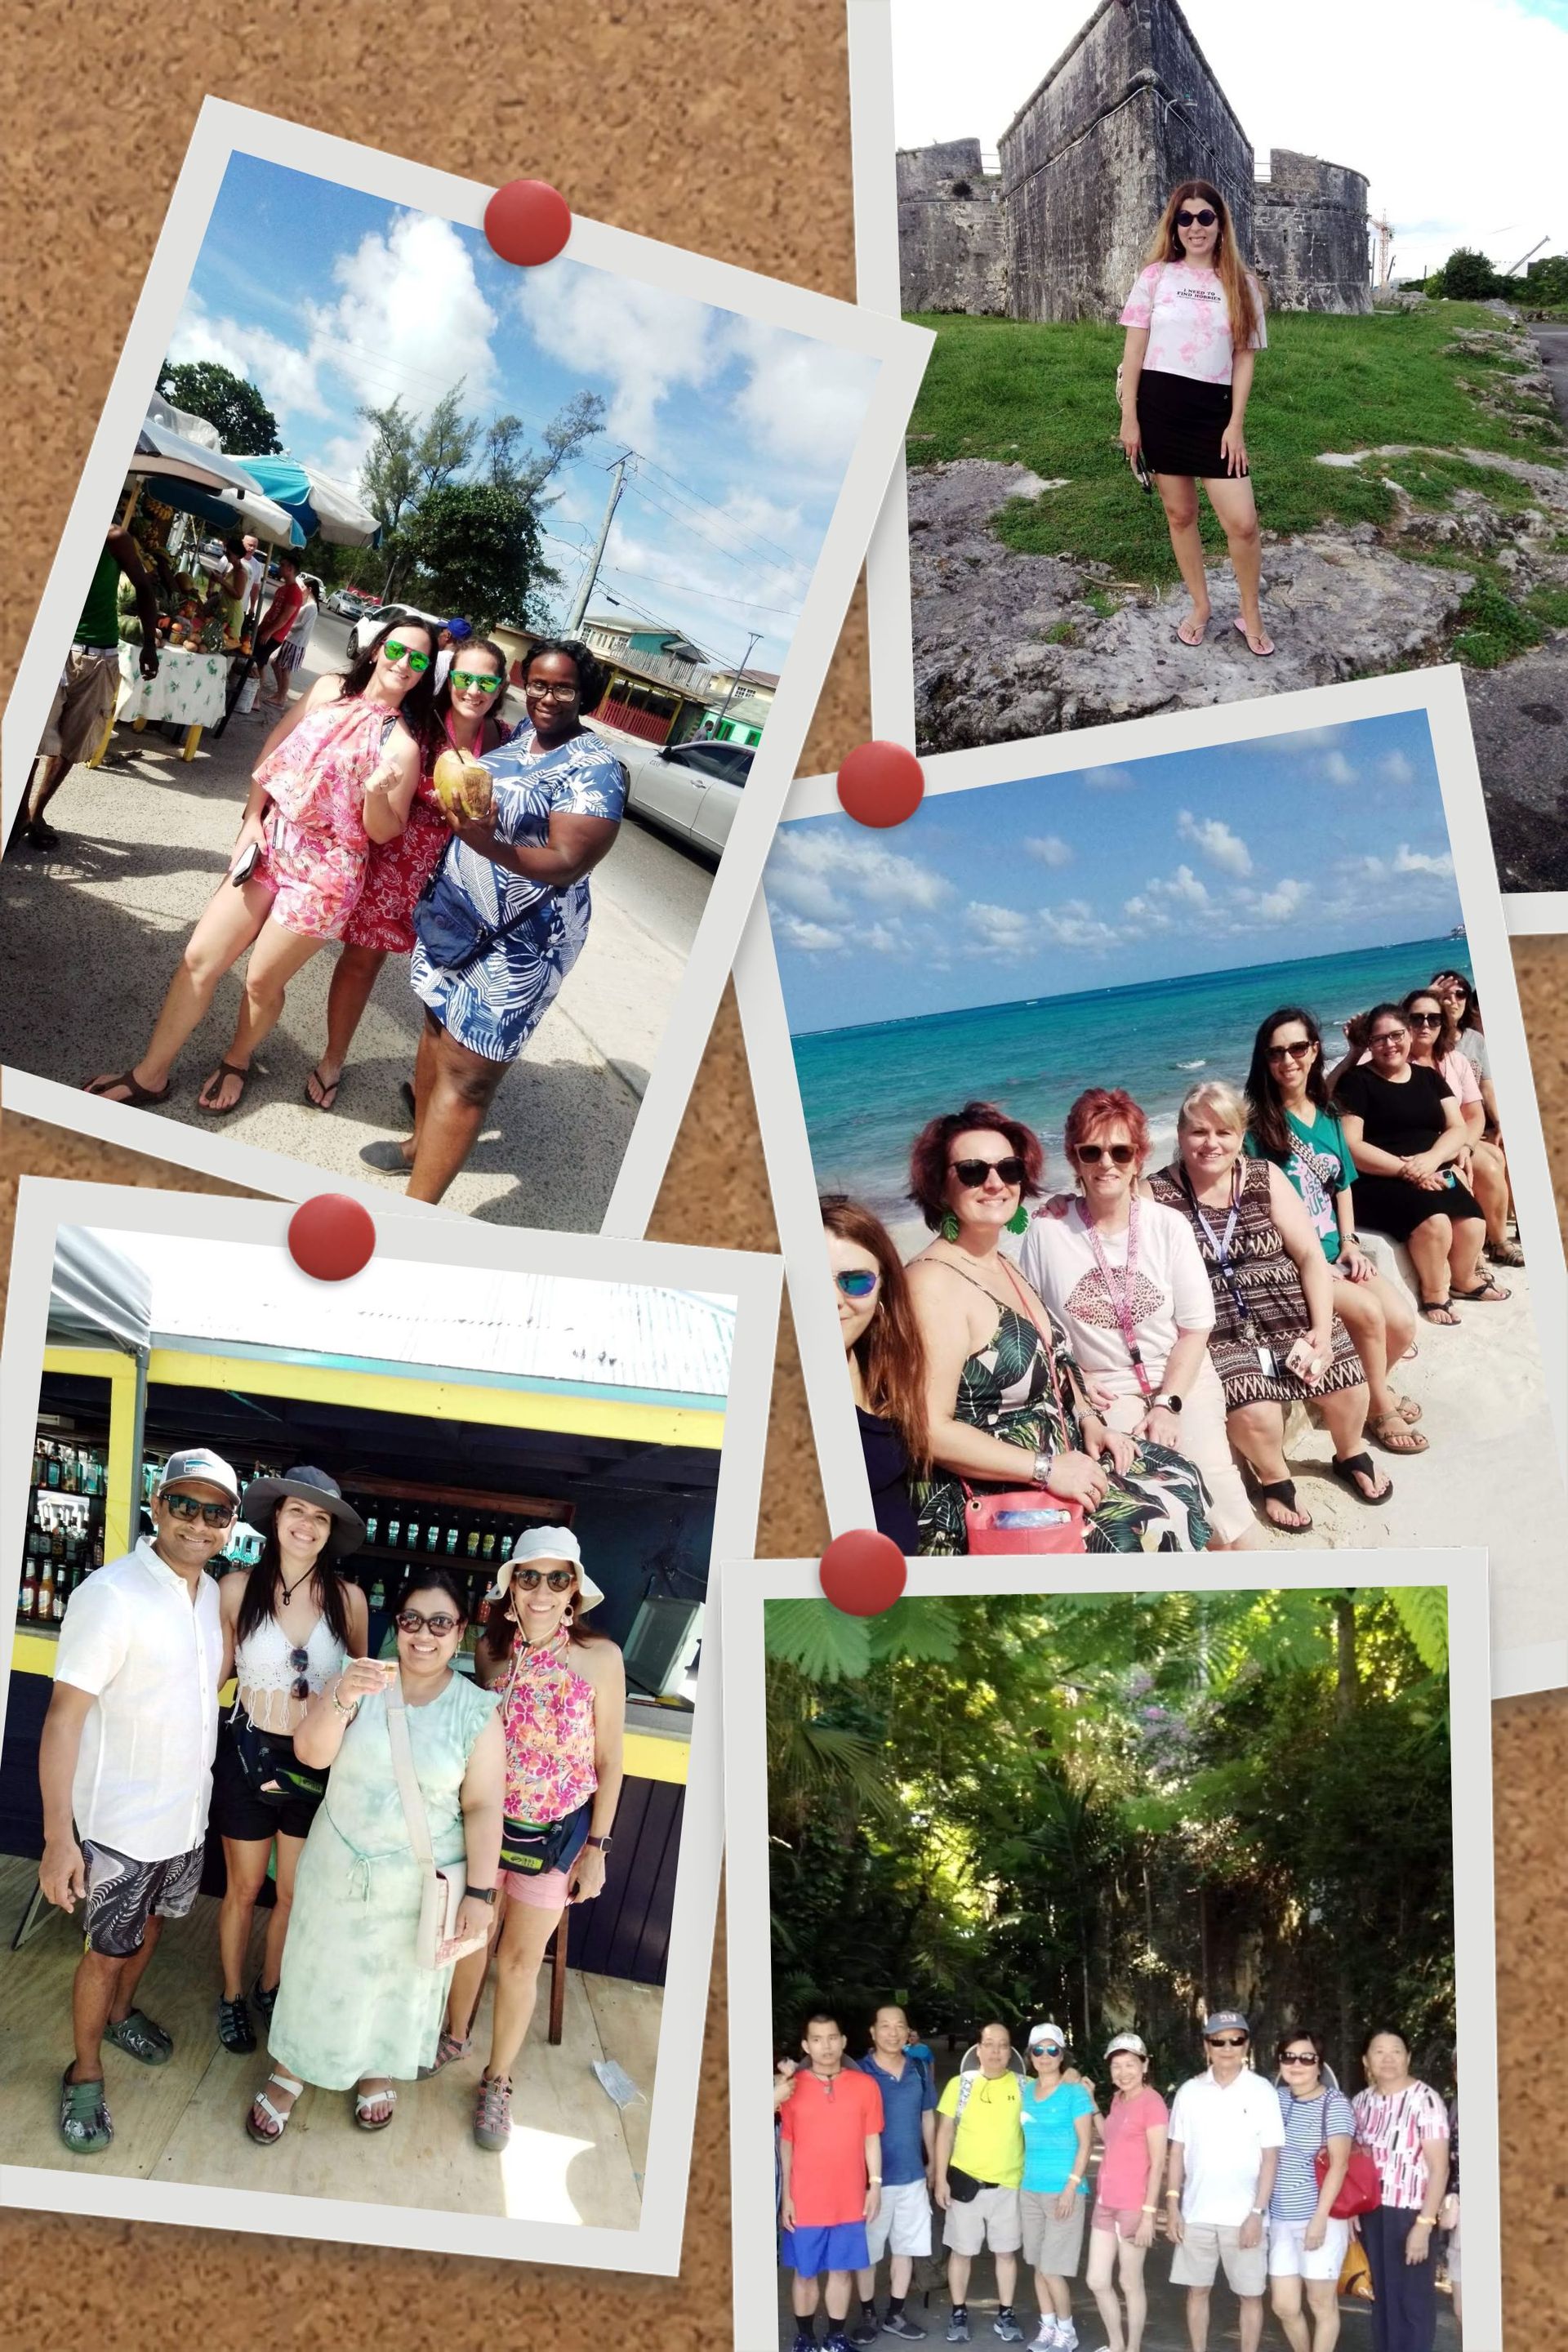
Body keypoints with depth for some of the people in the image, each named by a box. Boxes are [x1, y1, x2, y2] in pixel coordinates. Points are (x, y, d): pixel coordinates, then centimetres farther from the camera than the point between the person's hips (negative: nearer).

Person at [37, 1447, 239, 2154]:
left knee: (150, 1924, 26)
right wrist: (58, 1836, -25)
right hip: (122, 1822, -6)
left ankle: (121, 2013, 50)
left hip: (188, 1810, 7)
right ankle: (85, 2076, 28)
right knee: (107, 1952, 8)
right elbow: (64, 1716, -24)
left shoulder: (214, 1593, -2)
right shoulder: (110, 1594, -25)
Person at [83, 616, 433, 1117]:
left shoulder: (401, 742, -13)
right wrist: (253, 818, 3)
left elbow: (383, 832, -10)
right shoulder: (329, 690, 1)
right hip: (271, 843, 5)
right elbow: (274, 748, 11)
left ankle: (237, 1062, 37)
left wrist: (377, 793, -31)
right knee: (200, 958, 5)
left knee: (262, 981, 7)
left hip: (323, 871, -5)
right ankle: (149, 1075, 17)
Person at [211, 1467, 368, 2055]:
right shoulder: (238, 1588, -12)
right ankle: (232, 1996, 36)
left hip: (315, 1762, 1)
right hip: (249, 1754, -1)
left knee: (295, 1892, 15)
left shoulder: (348, 1599, -9)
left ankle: (269, 1989, 39)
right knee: (244, 1889, 15)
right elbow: (218, 1669, 0)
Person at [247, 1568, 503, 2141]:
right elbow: (311, 1754, -21)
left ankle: (378, 2070, 46)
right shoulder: (361, 1681, -10)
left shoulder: (478, 1711, -10)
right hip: (339, 1867, 0)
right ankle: (288, 2073, 39)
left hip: (421, 1883, 0)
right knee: (320, 1970, 16)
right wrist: (341, 1697, -39)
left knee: (401, 1977, 19)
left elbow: (482, 1808, -9)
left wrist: (480, 1892, -12)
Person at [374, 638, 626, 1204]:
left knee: (465, 1073, -6)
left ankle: (413, 1215, -3)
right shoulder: (517, 734, 6)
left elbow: (567, 863, -23)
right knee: (438, 1027, 21)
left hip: (518, 941, -8)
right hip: (454, 912, 8)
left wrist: (490, 845, -37)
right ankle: (421, 1142, 42)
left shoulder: (595, 767, -17)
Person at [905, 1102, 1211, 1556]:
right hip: (983, 1498, -10)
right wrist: (1047, 1469, -25)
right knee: (1150, 1526, -14)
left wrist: (1089, 1421, 4)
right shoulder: (935, 1283, -19)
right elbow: (932, 1430, -25)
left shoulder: (1002, 1267, 11)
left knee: (1178, 1480, 8)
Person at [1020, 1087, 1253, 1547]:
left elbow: (1196, 1327, -1)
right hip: (1104, 1390, -1)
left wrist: (1168, 1403, -11)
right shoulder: (1048, 1231, -4)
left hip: (1181, 1376, 1)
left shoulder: (1168, 1225, -1)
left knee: (1211, 1473, -23)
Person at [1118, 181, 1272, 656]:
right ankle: (1200, 607, 26)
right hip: (1159, 406, 0)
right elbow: (1134, 350, 1)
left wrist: (1236, 424, -5)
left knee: (1242, 522, -7)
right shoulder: (1156, 276, 1)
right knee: (1180, 513, 9)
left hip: (1214, 411, 0)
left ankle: (1251, 615, 12)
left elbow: (1244, 358, 3)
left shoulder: (1241, 285, 4)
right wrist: (1129, 418, -4)